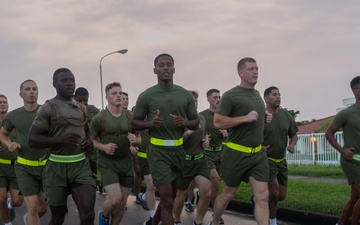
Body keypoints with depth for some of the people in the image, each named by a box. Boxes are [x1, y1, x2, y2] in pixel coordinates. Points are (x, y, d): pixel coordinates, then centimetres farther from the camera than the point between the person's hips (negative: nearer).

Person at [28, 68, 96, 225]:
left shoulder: (81, 108, 12)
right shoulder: (48, 108, -5)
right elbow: (32, 140, -11)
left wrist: (90, 140, 6)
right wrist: (61, 139, -24)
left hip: (81, 165, 4)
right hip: (57, 167, -4)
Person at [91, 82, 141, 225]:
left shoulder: (130, 116, 1)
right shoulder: (99, 118, -9)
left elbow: (139, 138, 9)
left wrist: (135, 140, -14)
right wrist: (103, 147, -21)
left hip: (126, 162, 4)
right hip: (107, 163, -4)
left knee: (122, 203, 8)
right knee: (115, 199, -16)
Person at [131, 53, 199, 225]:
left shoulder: (185, 94, 5)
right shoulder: (146, 96, -4)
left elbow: (196, 123, 9)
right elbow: (134, 123, 2)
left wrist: (185, 122, -14)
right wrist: (150, 123, -18)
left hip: (178, 149, 4)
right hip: (158, 151, -4)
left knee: (171, 195, 16)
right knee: (167, 199, -6)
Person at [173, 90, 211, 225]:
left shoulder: (201, 118, 7)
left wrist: (207, 141, 3)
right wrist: (186, 134, -29)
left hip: (200, 160, 5)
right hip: (183, 161, -5)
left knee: (207, 192, -7)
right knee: (181, 195, 7)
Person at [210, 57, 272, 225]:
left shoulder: (257, 94, 13)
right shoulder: (231, 95, -11)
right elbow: (217, 122, -16)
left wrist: (265, 118, 7)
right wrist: (245, 118, -21)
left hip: (258, 154, 6)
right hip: (236, 153, -6)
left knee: (263, 196, -4)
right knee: (228, 194, 10)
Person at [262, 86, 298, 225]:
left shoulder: (286, 116, 1)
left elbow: (293, 135, 14)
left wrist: (292, 144, -7)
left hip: (281, 160, 6)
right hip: (266, 160, -6)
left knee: (282, 196, 9)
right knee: (274, 193, -13)